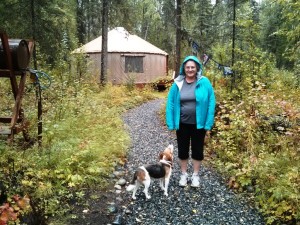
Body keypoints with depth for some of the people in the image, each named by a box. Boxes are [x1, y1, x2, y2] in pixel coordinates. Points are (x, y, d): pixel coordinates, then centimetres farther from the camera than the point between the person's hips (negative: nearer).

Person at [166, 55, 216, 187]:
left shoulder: (204, 82, -10)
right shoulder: (177, 83, -6)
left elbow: (211, 103, -8)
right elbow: (170, 103, -3)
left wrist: (208, 124, -10)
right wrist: (171, 123, -6)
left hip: (199, 124, -1)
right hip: (182, 124, 1)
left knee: (197, 150, 13)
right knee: (182, 150, 14)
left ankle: (195, 175, 31)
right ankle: (183, 174, 33)